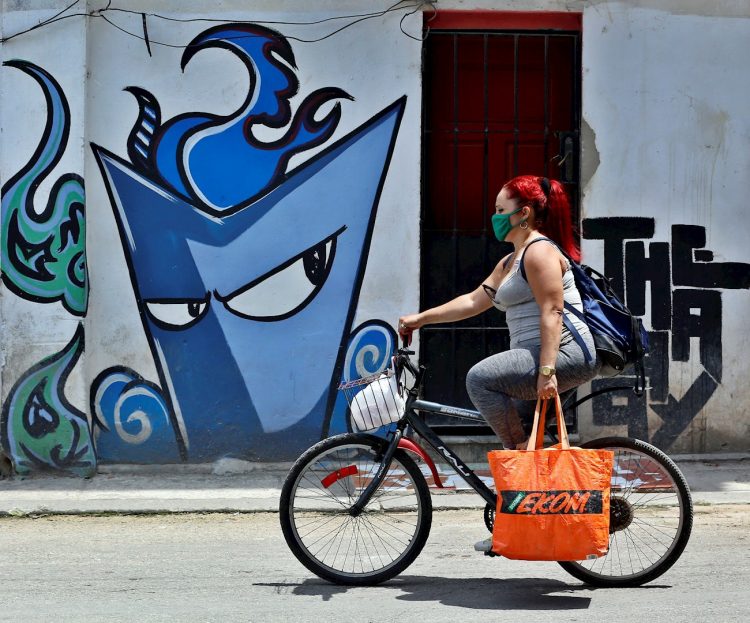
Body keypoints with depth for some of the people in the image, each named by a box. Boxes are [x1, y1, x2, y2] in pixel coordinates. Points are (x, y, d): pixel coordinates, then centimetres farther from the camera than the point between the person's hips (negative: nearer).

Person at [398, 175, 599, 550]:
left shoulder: (540, 251, -9)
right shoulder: (510, 262, 23)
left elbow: (552, 313, -19)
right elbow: (474, 300, 23)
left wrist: (546, 370, -27)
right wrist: (421, 318, 19)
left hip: (564, 354, -11)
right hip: (541, 358, 11)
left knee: (480, 378, -24)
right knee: (512, 432, 10)